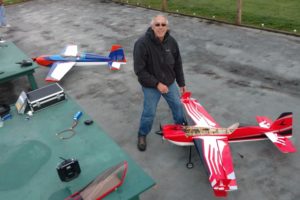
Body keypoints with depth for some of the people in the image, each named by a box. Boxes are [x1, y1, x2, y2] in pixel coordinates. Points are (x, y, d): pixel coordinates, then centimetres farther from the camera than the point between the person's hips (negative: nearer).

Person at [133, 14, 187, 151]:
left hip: (170, 83, 5)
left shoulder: (171, 42, -8)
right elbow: (139, 70, -22)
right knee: (149, 112, 6)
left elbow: (177, 64, 5)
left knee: (178, 105, 18)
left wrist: (181, 83, 11)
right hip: (150, 86, -4)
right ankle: (142, 135, 33)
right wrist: (157, 84, -23)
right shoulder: (142, 43, -24)